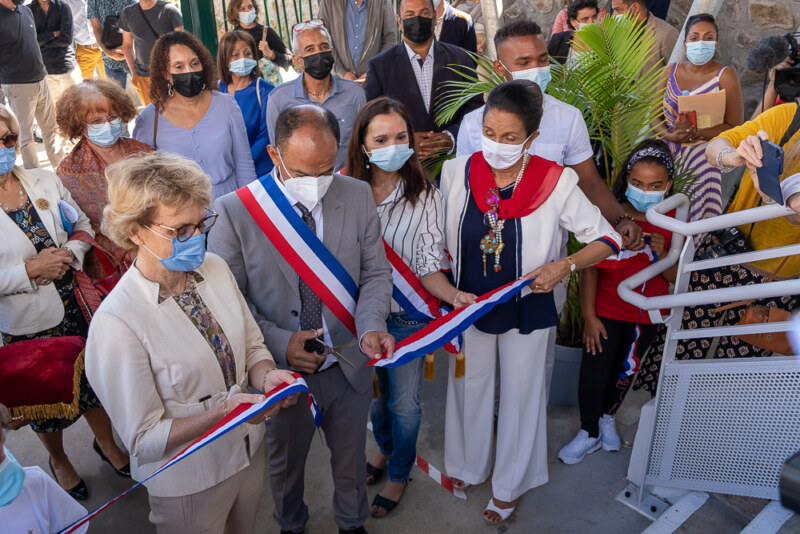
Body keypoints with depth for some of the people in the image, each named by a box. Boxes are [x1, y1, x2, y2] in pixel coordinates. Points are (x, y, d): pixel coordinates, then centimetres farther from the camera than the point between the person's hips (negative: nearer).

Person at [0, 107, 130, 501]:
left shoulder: (46, 182, -1)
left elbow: (83, 226, 5)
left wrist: (69, 255, -14)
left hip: (77, 306, 3)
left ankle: (106, 443, 47)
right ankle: (59, 461, 46)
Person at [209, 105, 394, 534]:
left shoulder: (358, 197, -9)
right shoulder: (234, 211, -17)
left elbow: (375, 273, -3)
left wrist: (371, 326, -21)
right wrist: (279, 343, -25)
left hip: (349, 365, 2)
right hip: (281, 369, -1)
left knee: (351, 458, 25)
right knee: (285, 463, 25)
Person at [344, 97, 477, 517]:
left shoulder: (426, 197, -14)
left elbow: (429, 269, -15)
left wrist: (454, 295, -34)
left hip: (406, 316, -2)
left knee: (404, 404, 12)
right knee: (373, 392, 23)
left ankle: (399, 474, 40)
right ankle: (386, 449, 53)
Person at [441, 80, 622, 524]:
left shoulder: (555, 182, -19)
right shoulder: (458, 173, -11)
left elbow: (607, 239, -11)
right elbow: (441, 233, 7)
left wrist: (564, 266, -26)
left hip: (526, 309, -2)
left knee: (520, 395, 15)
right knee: (469, 386, 20)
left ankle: (508, 485, 39)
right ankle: (467, 466, 47)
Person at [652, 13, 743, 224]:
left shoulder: (725, 76, -3)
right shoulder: (671, 71, 8)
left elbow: (735, 126, -7)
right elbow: (655, 115, 7)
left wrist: (696, 133, -20)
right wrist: (669, 135, -14)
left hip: (702, 158, -3)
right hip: (666, 153, 3)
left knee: (697, 216, -12)